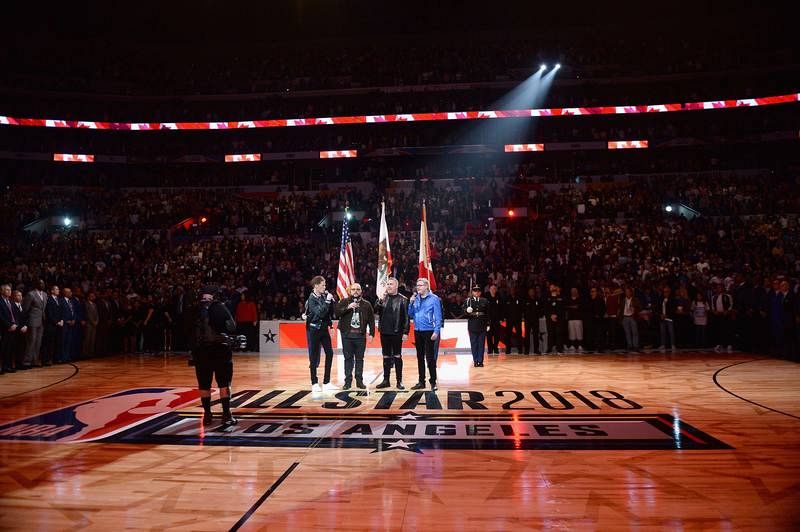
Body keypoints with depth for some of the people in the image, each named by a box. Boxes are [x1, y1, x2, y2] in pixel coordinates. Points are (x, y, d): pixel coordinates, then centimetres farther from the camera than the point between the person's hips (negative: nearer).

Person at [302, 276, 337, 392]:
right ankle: (314, 383, 11)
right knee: (314, 357, 2)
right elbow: (320, 312, -24)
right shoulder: (312, 299, -12)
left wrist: (331, 299, -6)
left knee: (329, 353, 4)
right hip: (314, 329, -6)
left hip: (324, 328, 6)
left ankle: (326, 382, 12)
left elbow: (331, 311, 6)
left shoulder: (324, 296, 5)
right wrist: (327, 301, -20)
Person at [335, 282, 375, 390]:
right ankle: (348, 381, 10)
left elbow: (371, 320, 7)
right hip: (347, 335, -1)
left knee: (359, 359, 7)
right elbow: (337, 313, -9)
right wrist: (347, 308, -20)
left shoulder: (366, 304, 8)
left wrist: (371, 334, 0)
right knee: (348, 358, 4)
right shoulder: (344, 302, 6)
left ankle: (359, 381, 14)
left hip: (360, 335, 1)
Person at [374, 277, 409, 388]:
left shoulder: (402, 299, -3)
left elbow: (406, 317, -5)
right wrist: (380, 301, -16)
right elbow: (376, 311, 0)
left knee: (397, 356, 3)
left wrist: (406, 332, -10)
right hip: (384, 332, 4)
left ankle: (399, 381, 10)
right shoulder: (383, 298, 9)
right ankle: (386, 380, 19)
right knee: (386, 357, 11)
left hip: (397, 332, -4)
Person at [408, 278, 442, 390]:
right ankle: (421, 381, 20)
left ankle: (433, 382, 6)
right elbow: (411, 315, 10)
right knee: (420, 357, 12)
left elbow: (438, 316, -9)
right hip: (417, 331, 6)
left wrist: (436, 331, -16)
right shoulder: (415, 298, 9)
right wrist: (411, 303, -5)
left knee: (430, 357, -4)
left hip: (428, 332, -6)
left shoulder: (434, 298, -7)